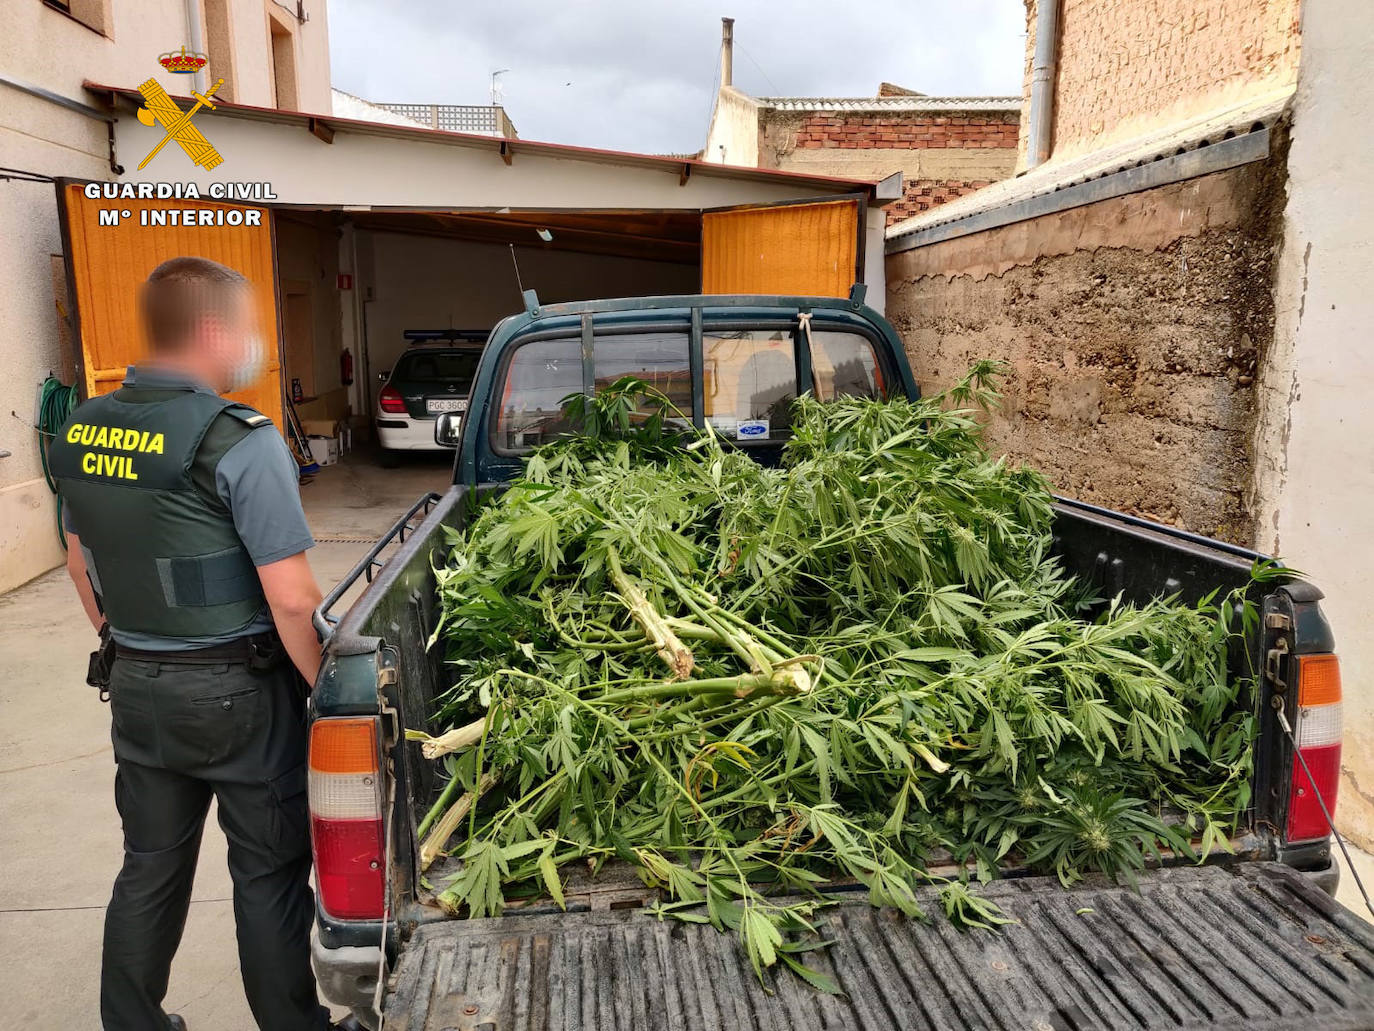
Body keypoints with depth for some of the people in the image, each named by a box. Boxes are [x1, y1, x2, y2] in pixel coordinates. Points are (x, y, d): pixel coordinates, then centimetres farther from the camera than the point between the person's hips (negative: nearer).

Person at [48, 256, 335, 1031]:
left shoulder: (81, 430, 2)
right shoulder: (239, 440, -20)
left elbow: (81, 562, 14)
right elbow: (291, 600, -22)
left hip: (136, 686, 6)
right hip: (238, 691, -6)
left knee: (150, 871, 21)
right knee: (269, 874, 10)